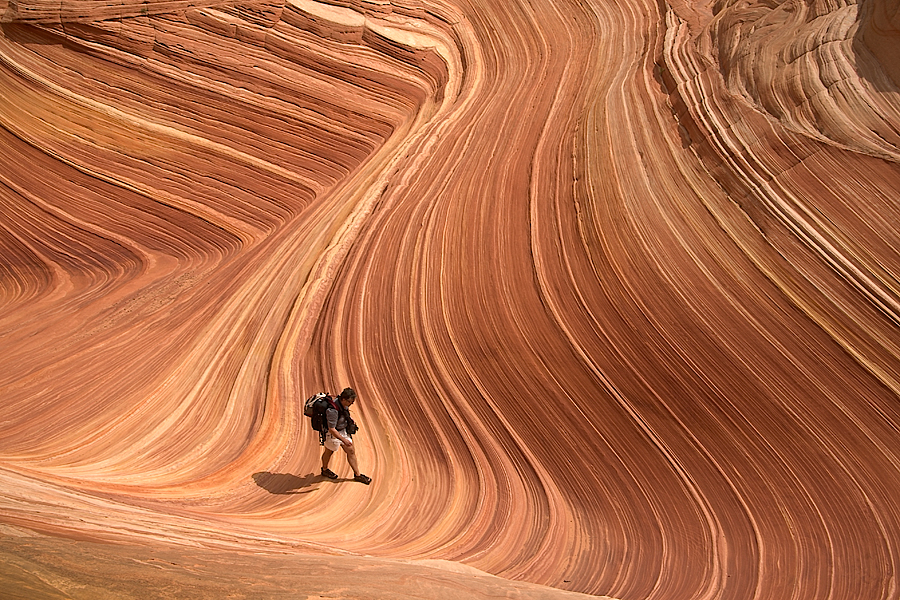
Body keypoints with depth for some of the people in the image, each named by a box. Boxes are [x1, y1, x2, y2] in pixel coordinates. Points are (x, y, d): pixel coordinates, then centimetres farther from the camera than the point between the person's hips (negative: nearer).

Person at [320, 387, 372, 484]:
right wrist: (343, 440, -32)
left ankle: (357, 475, 18)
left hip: (343, 431, 7)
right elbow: (331, 429, -33)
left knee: (351, 451, 7)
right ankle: (324, 470, 46)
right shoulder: (333, 410, -37)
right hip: (333, 434, -7)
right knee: (329, 451, 19)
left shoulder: (344, 404, -11)